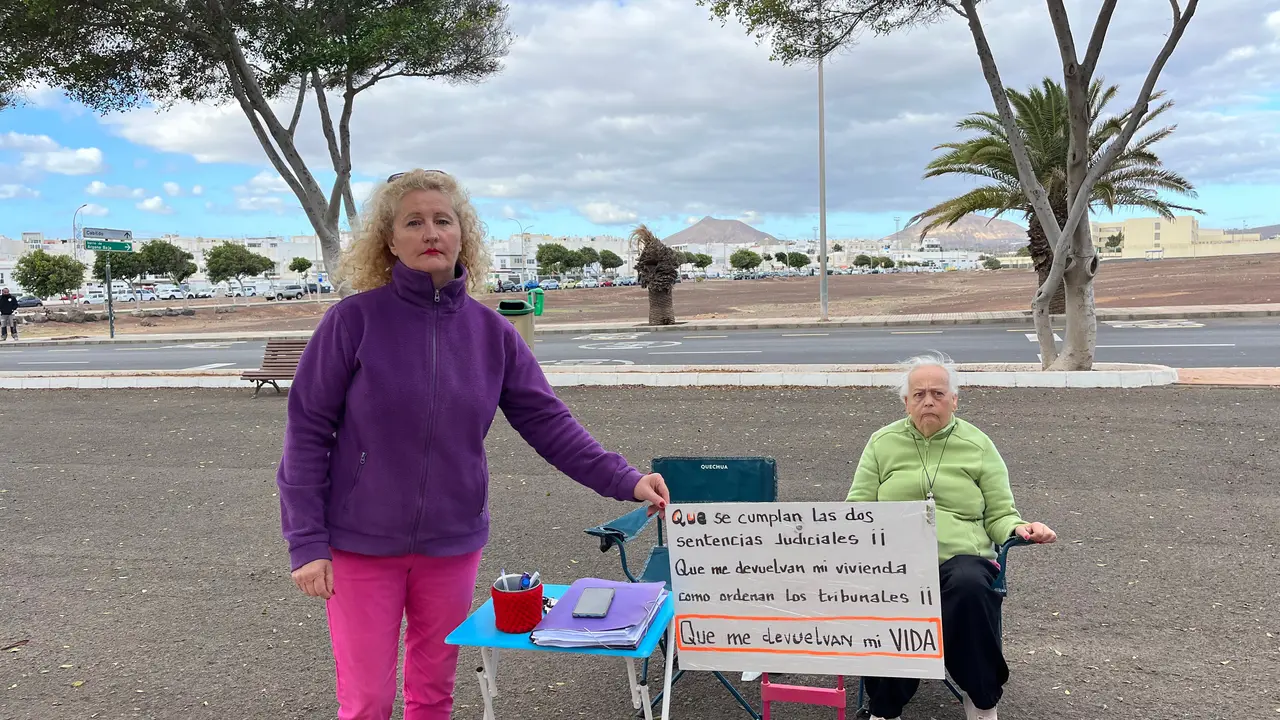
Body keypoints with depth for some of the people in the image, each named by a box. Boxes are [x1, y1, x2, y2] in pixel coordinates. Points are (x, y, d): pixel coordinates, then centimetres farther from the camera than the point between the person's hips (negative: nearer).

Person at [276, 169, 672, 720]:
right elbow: (306, 432, -8)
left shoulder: (492, 332, -1)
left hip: (452, 545, 3)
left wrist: (625, 481, -12)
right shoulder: (354, 320, -10)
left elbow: (549, 422, -2)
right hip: (361, 546, -3)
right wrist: (307, 542, -11)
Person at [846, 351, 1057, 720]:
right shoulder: (882, 443, 14)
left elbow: (999, 516, 13)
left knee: (970, 587, -36)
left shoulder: (978, 446, 14)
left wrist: (1019, 529, -9)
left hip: (962, 555, 0)